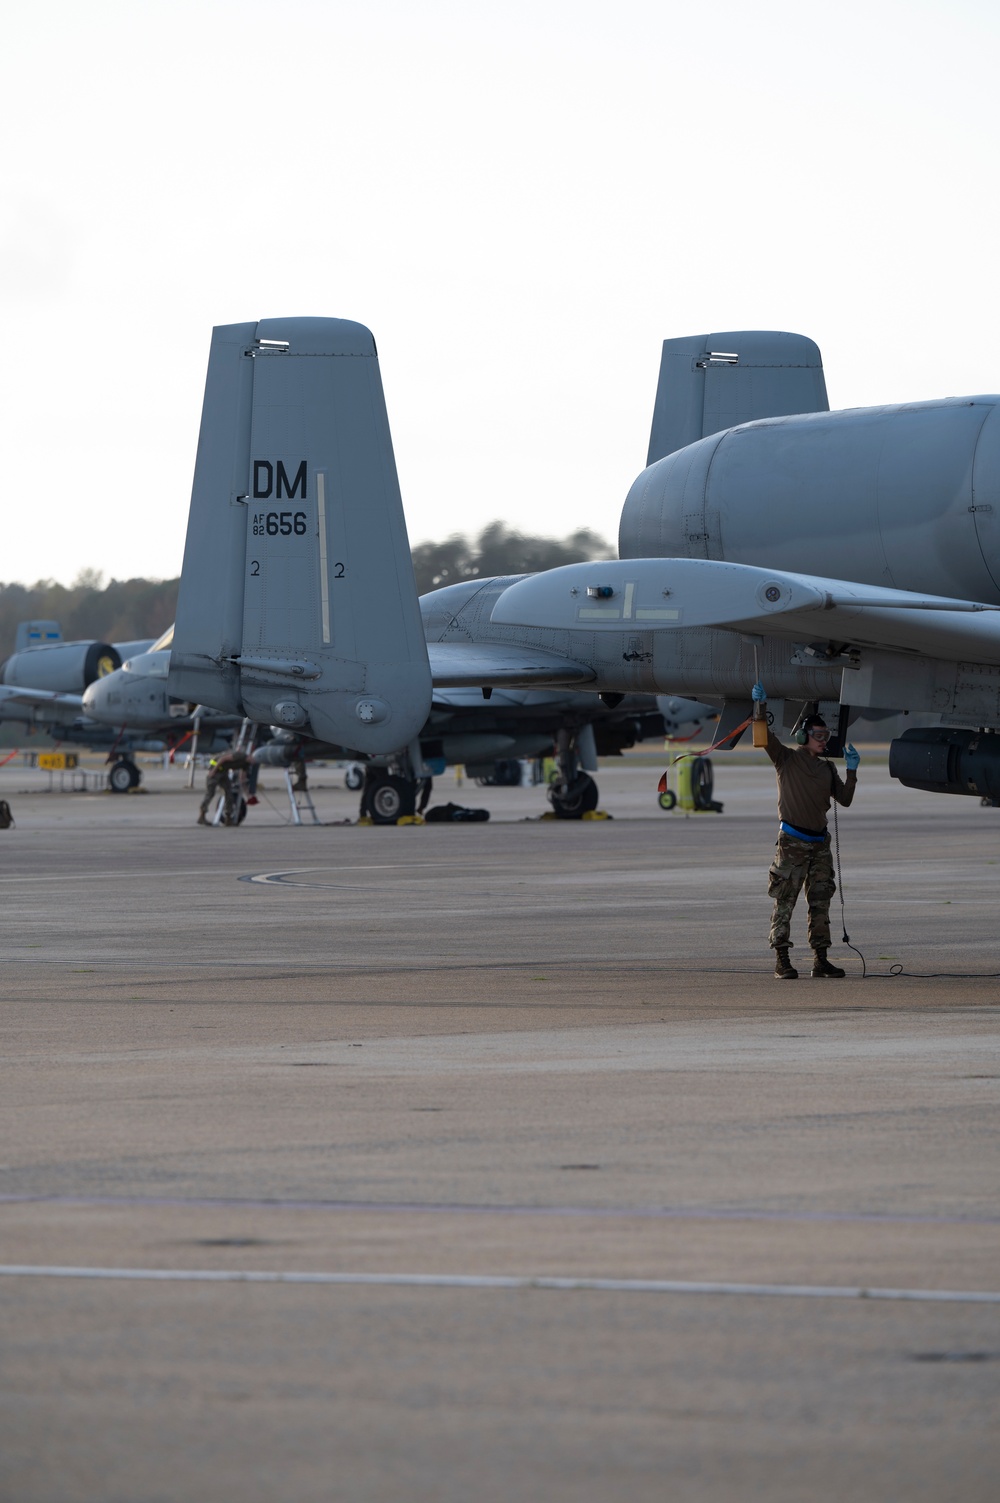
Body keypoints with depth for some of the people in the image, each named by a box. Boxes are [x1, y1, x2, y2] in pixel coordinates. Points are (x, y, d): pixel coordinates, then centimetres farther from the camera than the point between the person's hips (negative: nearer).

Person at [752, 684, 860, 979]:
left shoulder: (827, 769, 14)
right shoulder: (787, 759, -1)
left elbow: (844, 799, 12)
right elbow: (767, 739, -15)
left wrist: (851, 770, 1)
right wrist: (761, 708, -28)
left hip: (819, 843, 6)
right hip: (792, 841, -6)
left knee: (821, 903, 8)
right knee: (785, 902, -6)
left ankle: (820, 960, 13)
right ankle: (781, 961, -7)